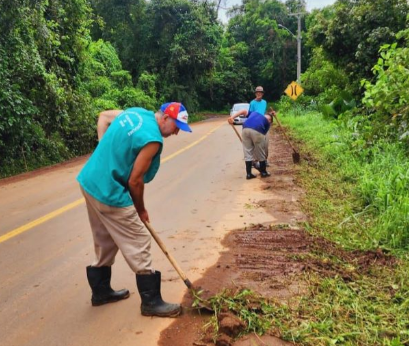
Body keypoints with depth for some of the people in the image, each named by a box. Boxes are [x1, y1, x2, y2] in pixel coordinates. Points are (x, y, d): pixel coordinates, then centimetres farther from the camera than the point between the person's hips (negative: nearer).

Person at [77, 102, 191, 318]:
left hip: (90, 181, 10)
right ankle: (151, 302, 11)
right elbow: (135, 181, -15)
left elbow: (103, 117, 20)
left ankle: (101, 291, 36)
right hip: (109, 193, -10)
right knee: (138, 244, 1)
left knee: (105, 243, 22)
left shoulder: (136, 112, 6)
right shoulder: (152, 138, -20)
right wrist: (141, 210, 2)